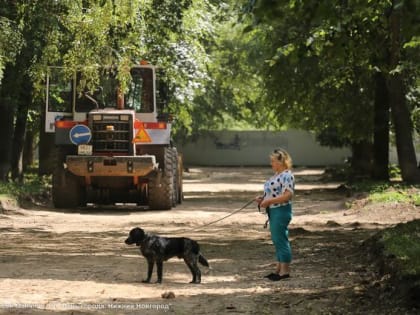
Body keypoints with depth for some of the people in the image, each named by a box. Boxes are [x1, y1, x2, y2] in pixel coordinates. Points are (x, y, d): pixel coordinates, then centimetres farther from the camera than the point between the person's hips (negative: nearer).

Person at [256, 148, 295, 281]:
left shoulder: (286, 176, -16)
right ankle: (279, 269, 21)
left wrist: (269, 201, -23)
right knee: (277, 240, 14)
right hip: (273, 211, 11)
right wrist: (262, 198, 8)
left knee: (281, 239, -7)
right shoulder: (277, 175, 15)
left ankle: (285, 270, -2)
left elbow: (288, 195, -25)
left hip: (281, 211, -11)